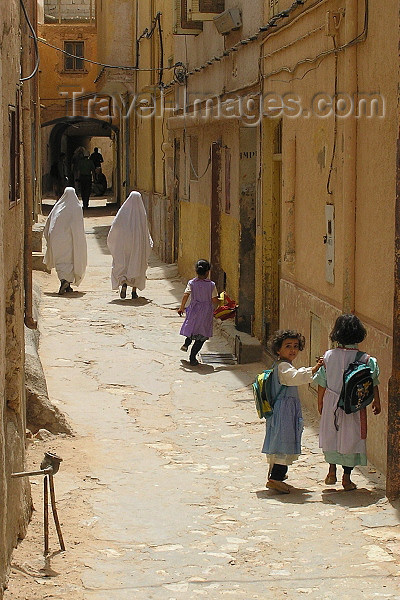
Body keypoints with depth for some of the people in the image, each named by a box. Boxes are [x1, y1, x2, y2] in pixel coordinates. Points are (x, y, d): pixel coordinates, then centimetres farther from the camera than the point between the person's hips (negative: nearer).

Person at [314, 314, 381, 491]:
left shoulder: (329, 356, -8)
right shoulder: (366, 359, -12)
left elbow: (322, 383, -1)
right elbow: (373, 383, -4)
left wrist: (320, 403, 13)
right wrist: (376, 402, 11)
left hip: (332, 403, 1)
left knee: (331, 435, 20)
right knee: (351, 438, 10)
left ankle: (332, 471, 22)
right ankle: (346, 478, 14)